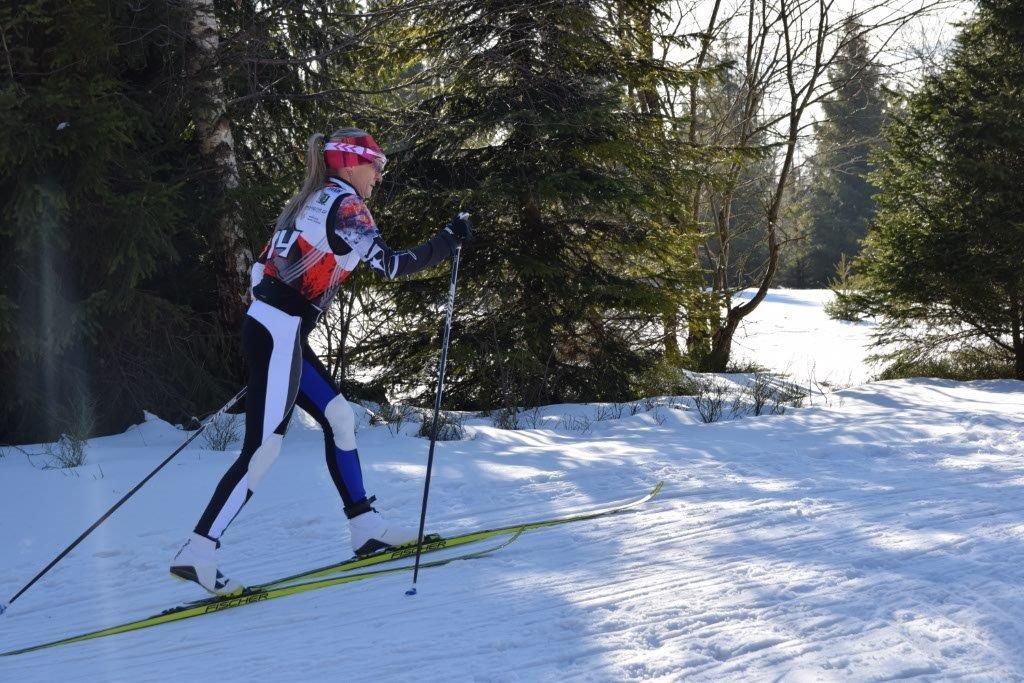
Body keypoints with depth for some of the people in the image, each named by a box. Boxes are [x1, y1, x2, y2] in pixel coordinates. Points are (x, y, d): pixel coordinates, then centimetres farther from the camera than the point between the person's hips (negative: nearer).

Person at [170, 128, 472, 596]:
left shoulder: (310, 202, 18)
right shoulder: (344, 203, -7)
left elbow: (261, 267, 19)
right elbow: (390, 265, -15)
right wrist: (449, 241, -5)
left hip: (265, 326, 10)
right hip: (279, 334, -10)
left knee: (339, 418, 16)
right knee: (263, 447, -10)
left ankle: (366, 528, 21)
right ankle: (196, 553, -11)